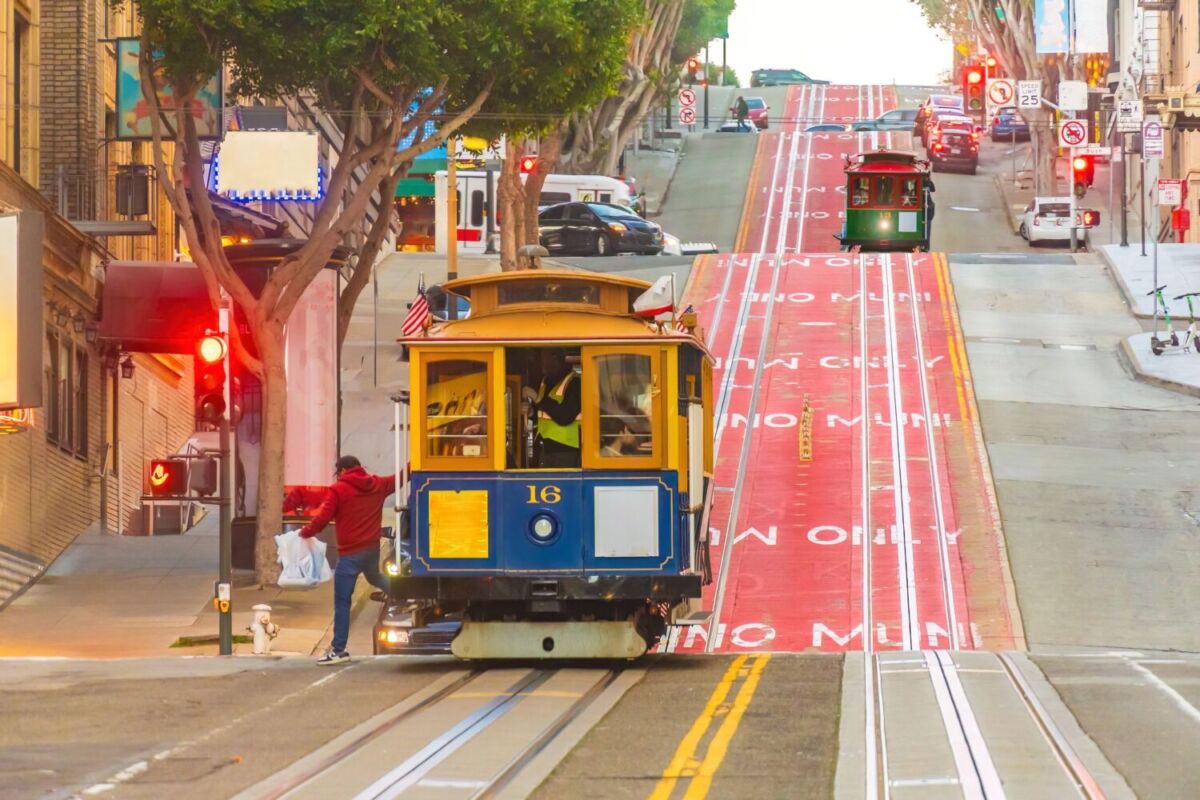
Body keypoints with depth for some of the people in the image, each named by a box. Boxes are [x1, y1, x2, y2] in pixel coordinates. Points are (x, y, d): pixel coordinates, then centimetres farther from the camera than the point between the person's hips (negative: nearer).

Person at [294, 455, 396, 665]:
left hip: (349, 554, -6)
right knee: (374, 577, 39)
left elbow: (322, 518, -13)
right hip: (372, 549, 6)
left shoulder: (338, 490, -8)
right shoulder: (377, 485, 8)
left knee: (342, 602, -3)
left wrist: (305, 532, 3)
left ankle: (338, 649, -4)